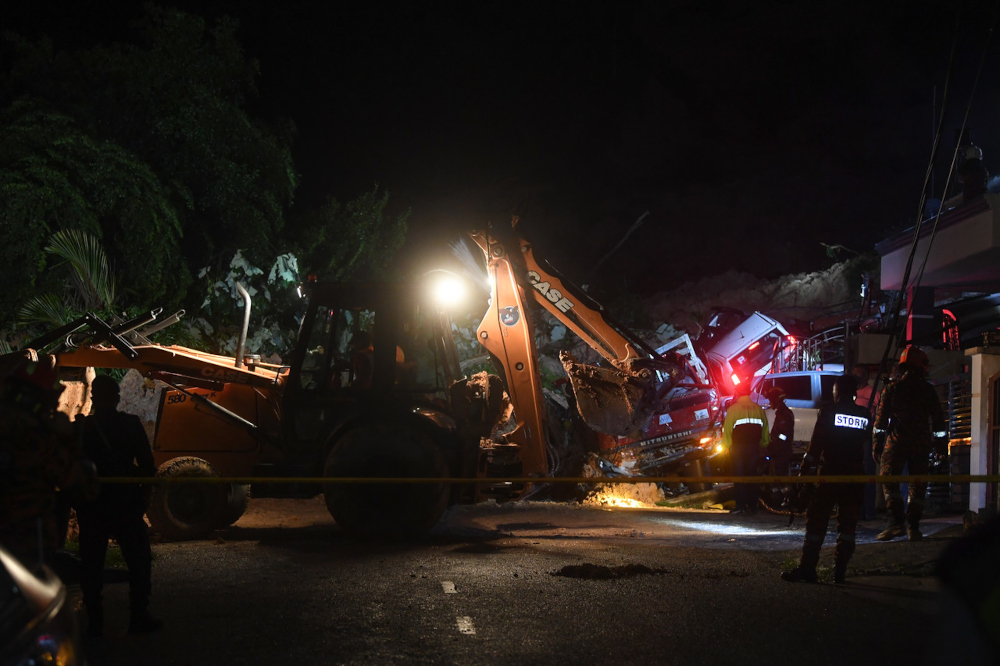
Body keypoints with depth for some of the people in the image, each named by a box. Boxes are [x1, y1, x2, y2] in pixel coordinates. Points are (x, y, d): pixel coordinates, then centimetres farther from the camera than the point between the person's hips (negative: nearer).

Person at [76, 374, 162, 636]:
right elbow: (147, 465, -8)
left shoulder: (79, 429, -2)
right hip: (125, 504, -1)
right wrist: (144, 492, 6)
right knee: (138, 560, 10)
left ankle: (94, 621, 10)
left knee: (91, 564, 10)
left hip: (91, 506, 2)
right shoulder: (130, 424, -7)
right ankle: (139, 616, 7)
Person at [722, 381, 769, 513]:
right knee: (752, 475, 10)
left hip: (738, 447, -3)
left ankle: (741, 506, -3)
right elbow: (765, 429, 10)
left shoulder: (733, 409, -6)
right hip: (754, 447, 3)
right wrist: (763, 445, 20)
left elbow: (727, 429, -7)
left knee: (739, 476, 1)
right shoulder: (758, 409, 6)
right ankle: (752, 505, 9)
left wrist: (726, 446, 0)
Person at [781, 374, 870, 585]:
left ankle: (807, 569, -4)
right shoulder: (864, 415, 6)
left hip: (829, 473, -3)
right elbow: (867, 444, 12)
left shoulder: (828, 412, -5)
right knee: (847, 524, 8)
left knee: (817, 521, 0)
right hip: (855, 475, 3)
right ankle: (840, 572, 5)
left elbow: (815, 445, -7)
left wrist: (805, 470, -3)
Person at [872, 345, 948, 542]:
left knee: (889, 481, 0)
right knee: (918, 485, 8)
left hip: (896, 443, -1)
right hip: (921, 444, 2)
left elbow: (880, 420, -1)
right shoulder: (928, 390, 4)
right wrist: (941, 440, 17)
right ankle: (913, 527, 7)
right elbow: (938, 418, 7)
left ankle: (895, 521, -16)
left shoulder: (892, 389, 2)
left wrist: (876, 445, 3)